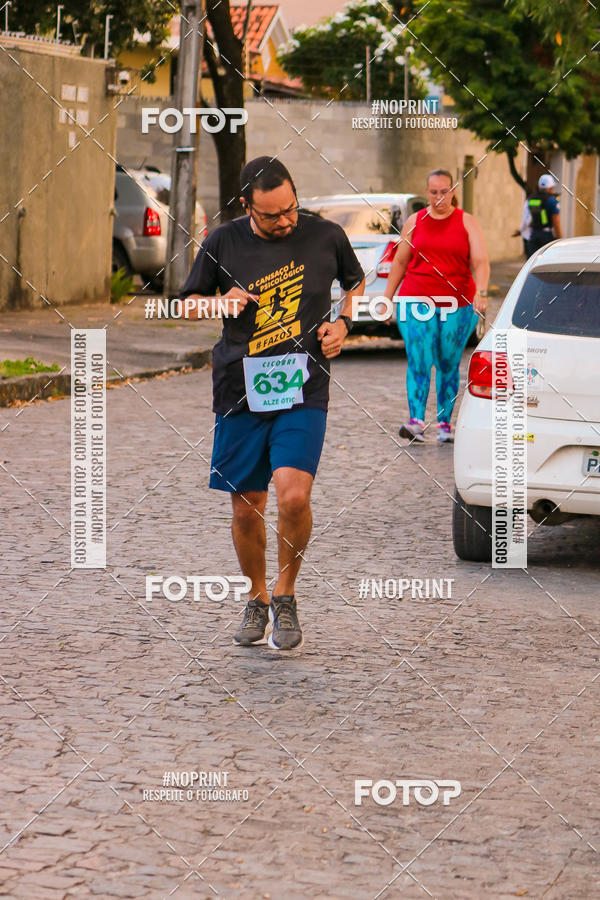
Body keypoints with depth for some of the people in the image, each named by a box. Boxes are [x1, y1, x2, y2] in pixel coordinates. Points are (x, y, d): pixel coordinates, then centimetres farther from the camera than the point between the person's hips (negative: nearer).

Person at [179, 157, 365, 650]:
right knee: (246, 508, 6)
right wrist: (221, 303, -8)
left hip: (303, 392, -1)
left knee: (293, 496, -19)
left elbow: (358, 282, 22)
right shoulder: (223, 243, 1)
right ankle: (257, 600, 30)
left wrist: (344, 322, 4)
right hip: (241, 392, 1)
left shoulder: (326, 236, 2)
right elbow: (187, 303, 13)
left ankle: (285, 595, 4)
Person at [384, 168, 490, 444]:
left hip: (457, 305, 0)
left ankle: (445, 423, 13)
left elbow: (480, 261, -5)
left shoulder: (466, 223, 4)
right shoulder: (415, 222, 10)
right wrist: (387, 298, 13)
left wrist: (481, 292, -22)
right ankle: (416, 422, -18)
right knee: (418, 362, -11)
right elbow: (400, 262, 16)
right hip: (416, 302, 0)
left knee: (449, 365, 5)